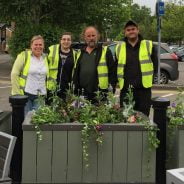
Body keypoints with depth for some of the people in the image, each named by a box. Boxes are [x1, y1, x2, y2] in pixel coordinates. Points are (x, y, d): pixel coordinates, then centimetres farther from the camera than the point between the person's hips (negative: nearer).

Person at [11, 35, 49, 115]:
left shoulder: (45, 58, 11)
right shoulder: (24, 56, -3)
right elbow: (14, 74, -5)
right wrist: (17, 93, -9)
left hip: (40, 96, 4)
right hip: (25, 94, -4)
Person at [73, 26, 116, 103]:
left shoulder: (105, 51, 3)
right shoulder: (80, 53, 18)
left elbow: (112, 72, -2)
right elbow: (76, 73, 21)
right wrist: (75, 91, 13)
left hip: (100, 94, -4)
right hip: (82, 94, 5)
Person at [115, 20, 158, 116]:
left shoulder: (148, 45, 4)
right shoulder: (119, 47, 9)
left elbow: (155, 65, 7)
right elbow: (116, 67, 16)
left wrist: (150, 79, 4)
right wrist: (119, 80, 9)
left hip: (144, 88, -2)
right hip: (125, 89, 2)